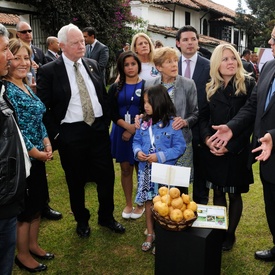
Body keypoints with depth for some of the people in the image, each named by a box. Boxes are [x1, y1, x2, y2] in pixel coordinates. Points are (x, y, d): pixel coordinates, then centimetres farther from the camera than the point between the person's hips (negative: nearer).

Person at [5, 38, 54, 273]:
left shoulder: (27, 87, 9)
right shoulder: (7, 90, -17)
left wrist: (47, 145, 1)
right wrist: (36, 153, -14)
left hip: (38, 155, 8)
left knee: (38, 202, 18)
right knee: (25, 207, 6)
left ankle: (33, 245, 36)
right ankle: (23, 254, 25)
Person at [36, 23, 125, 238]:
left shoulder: (93, 65, 6)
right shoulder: (48, 71, -8)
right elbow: (43, 107, -7)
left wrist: (105, 122, 7)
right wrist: (55, 134, -10)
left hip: (98, 129, 4)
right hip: (70, 134, -4)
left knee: (107, 176, 12)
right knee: (76, 181, 12)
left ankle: (106, 217, 34)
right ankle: (82, 221, 34)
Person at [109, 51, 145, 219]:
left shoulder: (146, 86, -1)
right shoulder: (115, 88, 6)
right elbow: (113, 113, -1)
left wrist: (134, 129, -14)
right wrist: (128, 126, -16)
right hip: (121, 132, 2)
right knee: (125, 169, 10)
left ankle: (141, 204, 22)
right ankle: (128, 204, 25)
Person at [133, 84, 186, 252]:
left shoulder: (172, 123, -13)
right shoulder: (143, 122, 3)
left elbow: (180, 147, -13)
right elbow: (137, 141, 11)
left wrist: (159, 156, -20)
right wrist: (138, 152, -12)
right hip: (146, 169, 5)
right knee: (148, 202, 14)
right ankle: (150, 234, 31)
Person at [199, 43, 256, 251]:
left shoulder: (248, 85, -6)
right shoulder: (211, 88, 8)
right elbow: (204, 117, 9)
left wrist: (230, 146, -15)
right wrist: (207, 138, -10)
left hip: (236, 151, -3)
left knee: (234, 194, 9)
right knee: (218, 193, 12)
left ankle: (230, 234, 25)